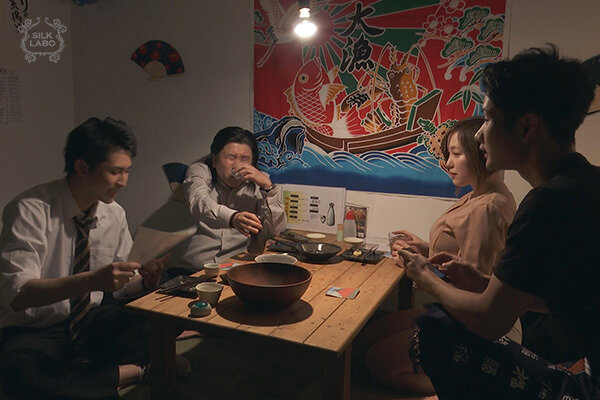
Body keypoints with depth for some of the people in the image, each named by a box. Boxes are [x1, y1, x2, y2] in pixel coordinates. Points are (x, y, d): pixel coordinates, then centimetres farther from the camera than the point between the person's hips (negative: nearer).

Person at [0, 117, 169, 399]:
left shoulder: (115, 214, 0)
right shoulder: (31, 209, -17)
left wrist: (146, 278, -15)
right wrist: (91, 280, -40)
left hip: (94, 322, 4)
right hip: (36, 331, -4)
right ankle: (119, 373, -18)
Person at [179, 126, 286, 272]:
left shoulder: (257, 185, 10)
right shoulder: (199, 171, 6)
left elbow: (275, 230, -1)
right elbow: (200, 203, -17)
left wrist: (267, 185, -13)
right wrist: (233, 217, -38)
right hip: (195, 269, 0)